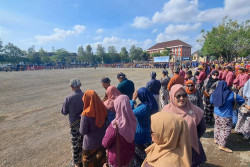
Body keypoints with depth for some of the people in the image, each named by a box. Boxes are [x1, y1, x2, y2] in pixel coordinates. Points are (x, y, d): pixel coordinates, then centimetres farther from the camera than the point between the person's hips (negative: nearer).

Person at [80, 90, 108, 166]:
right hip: (102, 142, 5)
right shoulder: (103, 109, -13)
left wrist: (82, 119, -6)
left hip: (90, 145, -4)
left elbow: (83, 132, -19)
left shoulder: (86, 114, -27)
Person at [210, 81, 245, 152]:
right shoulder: (231, 94, -17)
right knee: (226, 130, 9)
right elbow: (242, 100, -3)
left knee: (217, 126, 23)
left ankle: (216, 139, 39)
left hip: (216, 113, 5)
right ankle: (222, 145, 17)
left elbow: (211, 101, 10)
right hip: (225, 116, -5)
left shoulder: (214, 94, -7)